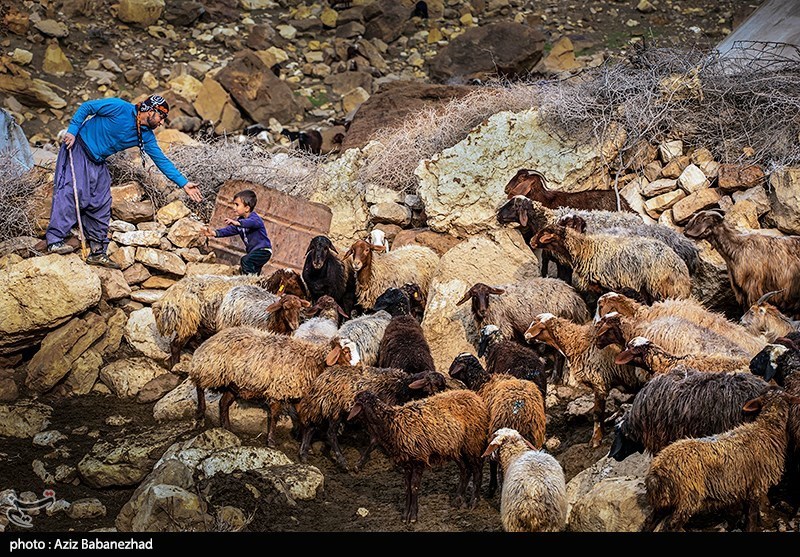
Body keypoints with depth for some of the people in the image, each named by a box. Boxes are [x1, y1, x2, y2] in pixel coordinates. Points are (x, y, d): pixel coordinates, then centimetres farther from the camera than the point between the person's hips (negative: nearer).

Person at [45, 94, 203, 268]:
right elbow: (86, 107, -12)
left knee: (101, 205, 3)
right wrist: (73, 130, -21)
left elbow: (162, 161, 4)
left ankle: (97, 253, 9)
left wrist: (183, 183, -1)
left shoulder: (146, 136, 1)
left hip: (98, 163, 7)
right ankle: (55, 241, -24)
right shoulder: (120, 108, -17)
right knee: (71, 191, -20)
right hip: (77, 149, -7)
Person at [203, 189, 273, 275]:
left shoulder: (255, 218, -20)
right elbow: (229, 230, -2)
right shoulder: (239, 220, 7)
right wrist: (215, 233, -18)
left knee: (246, 260, -30)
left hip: (263, 250, -10)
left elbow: (252, 223, -44)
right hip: (253, 251, 10)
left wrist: (237, 223, -61)